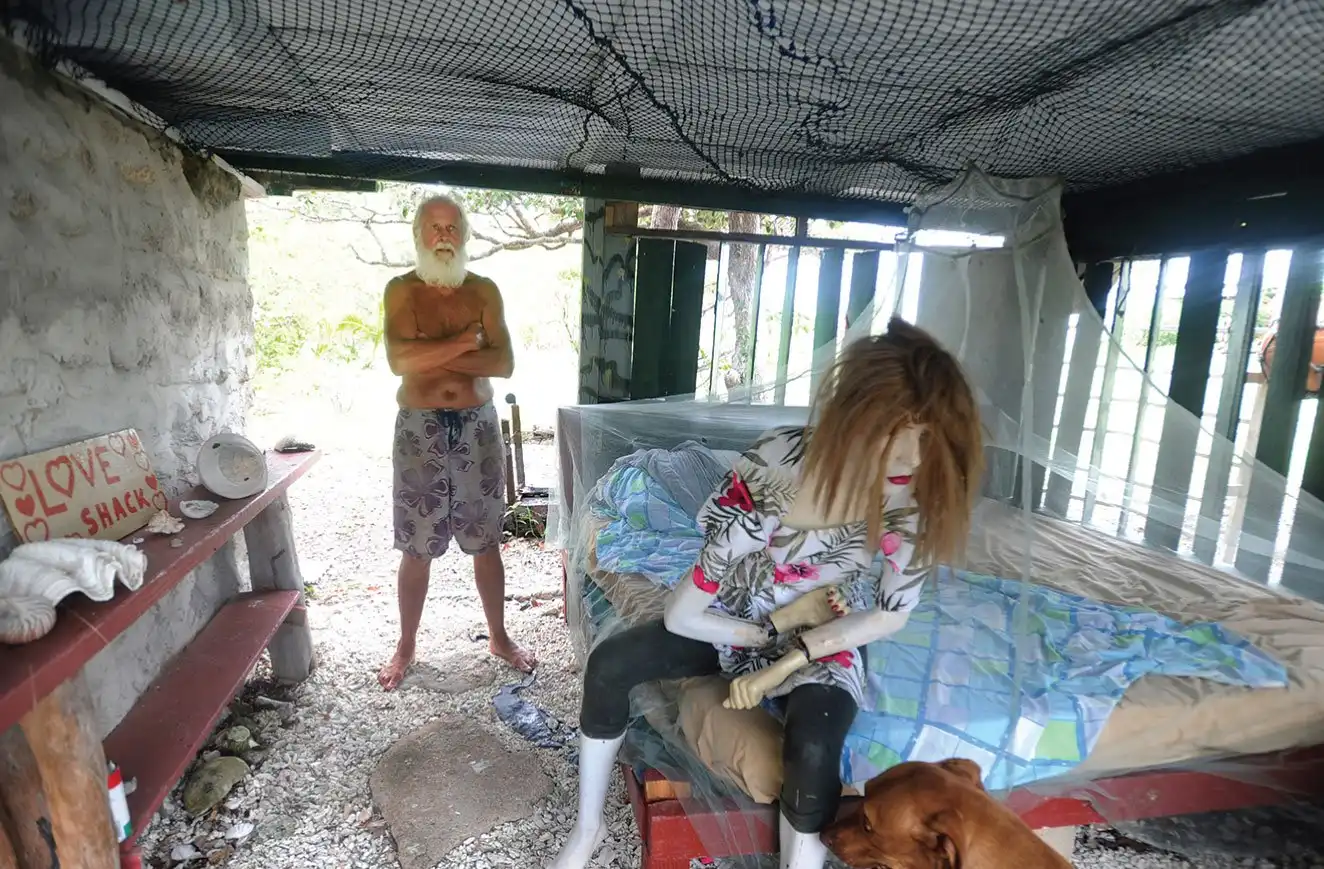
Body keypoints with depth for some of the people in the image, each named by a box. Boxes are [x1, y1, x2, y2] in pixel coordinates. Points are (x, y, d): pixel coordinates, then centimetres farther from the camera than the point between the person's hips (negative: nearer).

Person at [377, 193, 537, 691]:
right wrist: (466, 341, -15)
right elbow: (398, 360, -18)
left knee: (486, 542, 12)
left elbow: (504, 364, -9)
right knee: (417, 550, 8)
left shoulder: (484, 290, 3)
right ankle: (406, 646, 29)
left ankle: (498, 637, 29)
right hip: (420, 429, -1)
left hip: (478, 427, 2)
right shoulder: (401, 290, -2)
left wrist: (434, 355, -15)